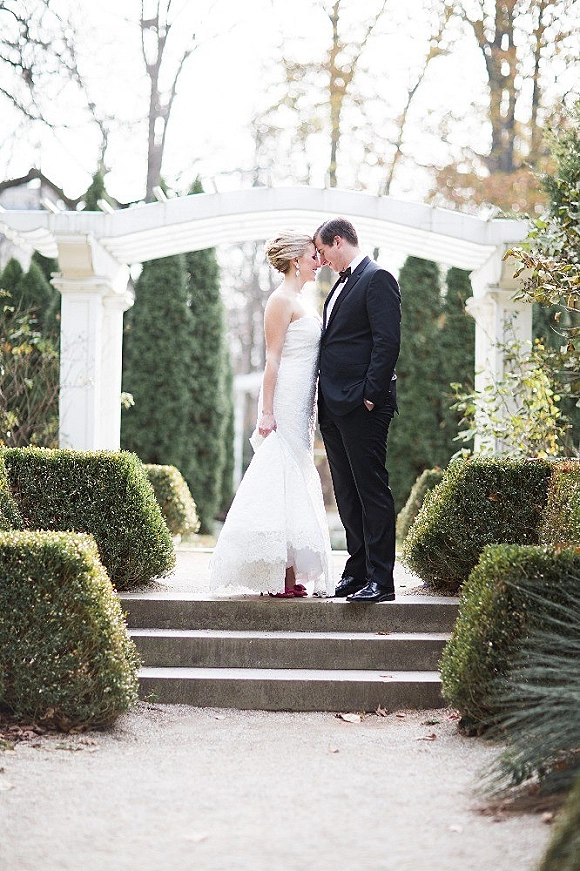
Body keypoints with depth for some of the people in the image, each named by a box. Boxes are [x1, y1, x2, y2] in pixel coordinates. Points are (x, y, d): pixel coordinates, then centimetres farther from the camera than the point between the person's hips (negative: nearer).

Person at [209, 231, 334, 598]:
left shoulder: (300, 301, 18)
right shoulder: (282, 300, -10)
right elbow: (273, 359, -15)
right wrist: (267, 412, -19)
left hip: (301, 407, 10)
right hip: (285, 402, -10)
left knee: (295, 482, 9)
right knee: (285, 480, -9)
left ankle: (289, 574, 13)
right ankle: (284, 576, -7)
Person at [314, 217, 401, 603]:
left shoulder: (377, 279, -7)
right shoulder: (342, 284, 21)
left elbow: (388, 342, -16)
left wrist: (371, 395, -19)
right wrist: (326, 401, 15)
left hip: (361, 405, -10)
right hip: (334, 407, 10)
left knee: (372, 491, -7)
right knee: (348, 495, 11)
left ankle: (380, 579, -6)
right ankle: (357, 572, 17)